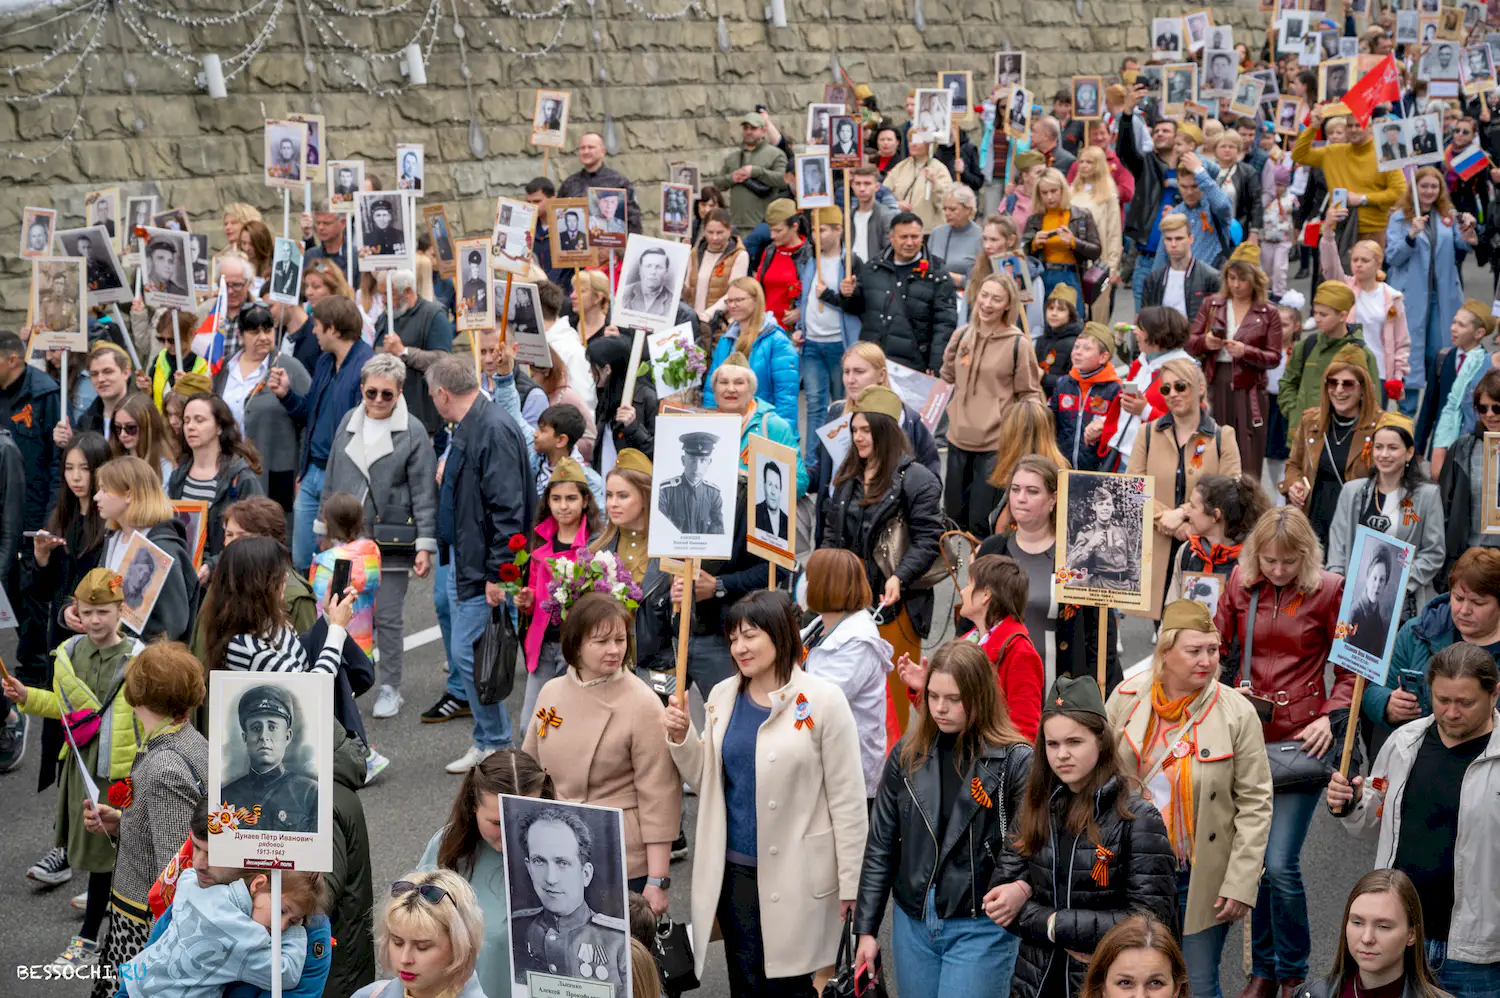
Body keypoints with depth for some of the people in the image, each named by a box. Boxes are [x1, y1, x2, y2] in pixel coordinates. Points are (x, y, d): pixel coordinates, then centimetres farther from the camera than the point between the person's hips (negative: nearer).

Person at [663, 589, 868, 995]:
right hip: (733, 870, 5)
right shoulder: (722, 695, 4)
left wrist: (851, 883, -7)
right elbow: (706, 783, 14)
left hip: (795, 875, -5)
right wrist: (680, 737, -3)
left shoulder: (822, 700, -11)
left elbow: (847, 799, -8)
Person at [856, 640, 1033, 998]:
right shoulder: (907, 755, 3)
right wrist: (866, 928, 6)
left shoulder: (1015, 760, -9)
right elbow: (880, 847, 8)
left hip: (981, 930, -4)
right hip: (912, 924, 5)